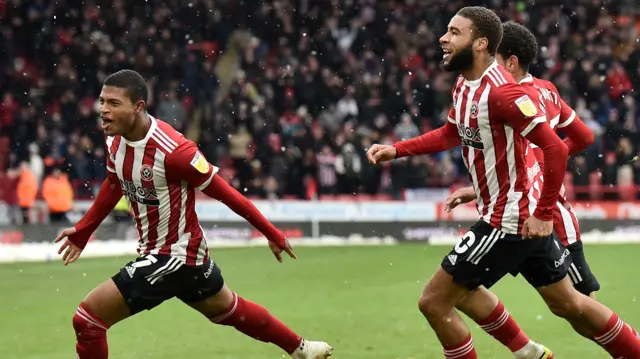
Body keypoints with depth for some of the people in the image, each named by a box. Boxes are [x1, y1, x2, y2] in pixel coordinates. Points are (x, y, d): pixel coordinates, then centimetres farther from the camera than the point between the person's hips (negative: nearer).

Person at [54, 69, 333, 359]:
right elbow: (114, 185, 17)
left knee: (87, 319, -12)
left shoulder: (172, 149, -28)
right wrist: (82, 231, 19)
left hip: (175, 257, -8)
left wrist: (272, 234, -10)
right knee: (229, 310, 29)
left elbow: (224, 192, -18)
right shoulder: (115, 142, -5)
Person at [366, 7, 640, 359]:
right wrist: (396, 150, 13)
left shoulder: (500, 91, -23)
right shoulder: (464, 86, 6)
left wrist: (544, 215, -21)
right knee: (569, 304, 19)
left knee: (434, 302, -3)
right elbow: (451, 134, 24)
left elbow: (555, 149, -25)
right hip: (524, 217, 9)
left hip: (506, 221, -9)